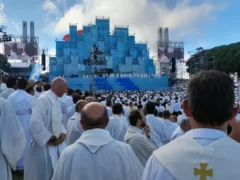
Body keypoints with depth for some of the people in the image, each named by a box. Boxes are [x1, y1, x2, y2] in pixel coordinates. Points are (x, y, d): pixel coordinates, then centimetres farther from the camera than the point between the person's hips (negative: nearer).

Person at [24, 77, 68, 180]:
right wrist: (50, 138, -19)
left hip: (57, 146, 8)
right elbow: (35, 124, -29)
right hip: (44, 147, -8)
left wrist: (63, 133, -5)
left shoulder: (56, 100, 7)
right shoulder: (43, 100, -21)